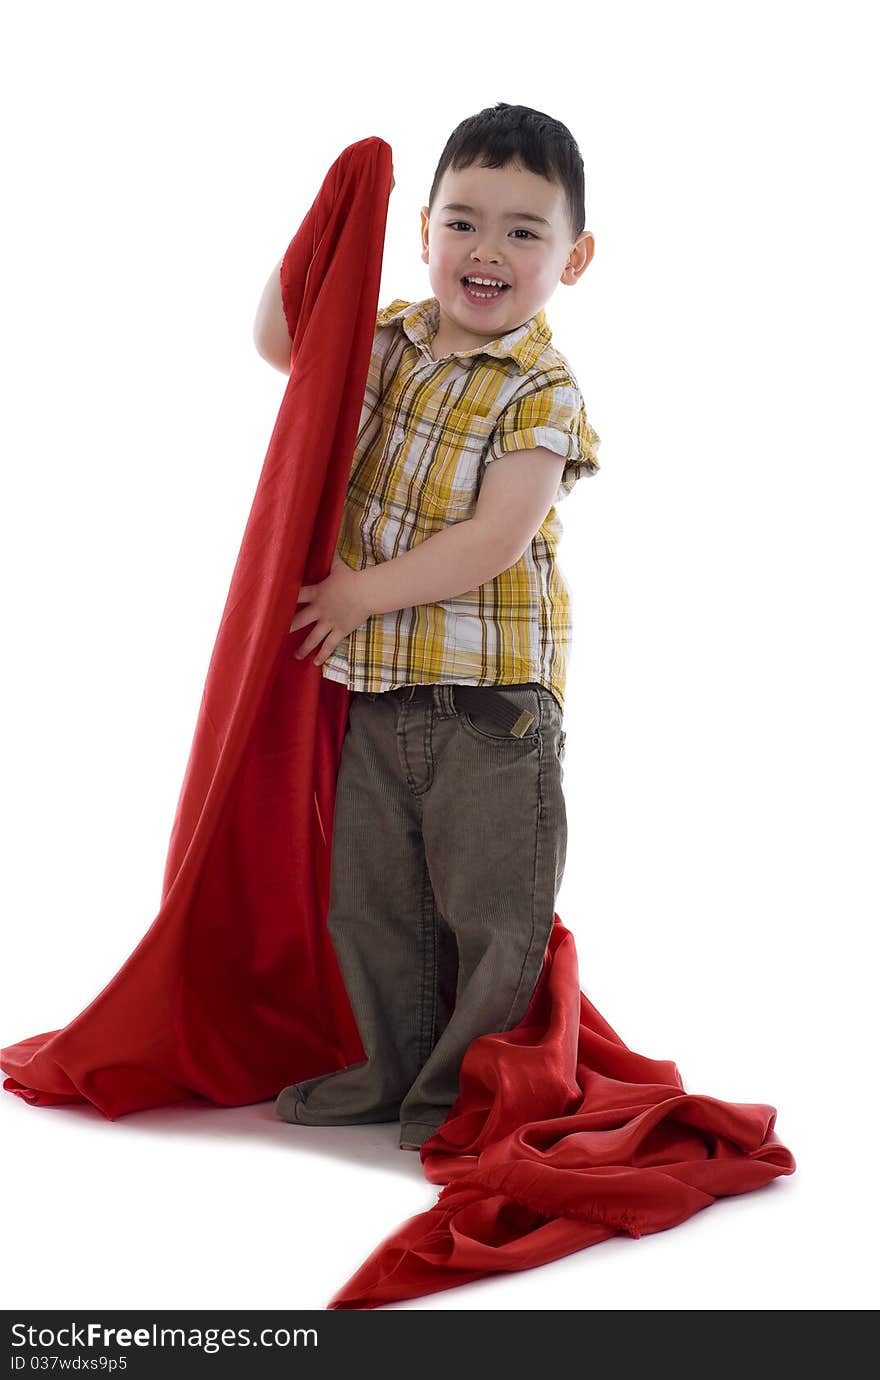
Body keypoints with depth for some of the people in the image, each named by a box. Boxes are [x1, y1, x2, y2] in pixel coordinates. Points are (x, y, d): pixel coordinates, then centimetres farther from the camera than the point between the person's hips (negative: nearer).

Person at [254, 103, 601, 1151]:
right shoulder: (390, 341, 7)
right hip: (377, 686, 6)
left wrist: (362, 594, -16)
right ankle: (395, 1066, 29)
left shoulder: (542, 391, -12)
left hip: (493, 693, -6)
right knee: (371, 895, 14)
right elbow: (279, 342, 16)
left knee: (492, 906, 3)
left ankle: (468, 1084, 18)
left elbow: (498, 539, -20)